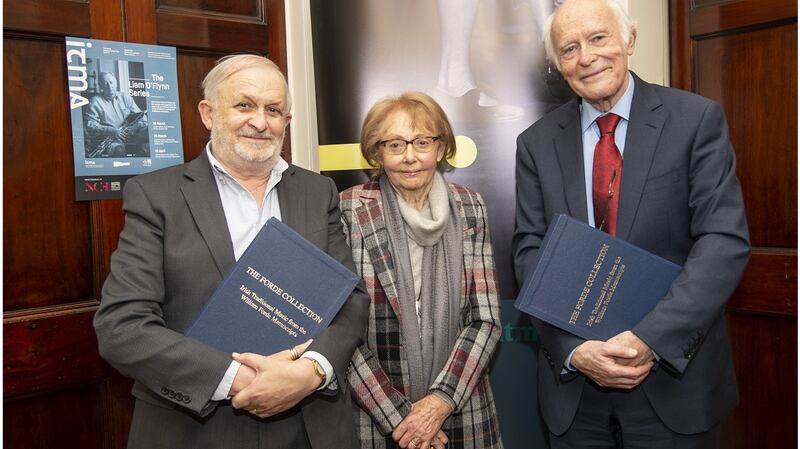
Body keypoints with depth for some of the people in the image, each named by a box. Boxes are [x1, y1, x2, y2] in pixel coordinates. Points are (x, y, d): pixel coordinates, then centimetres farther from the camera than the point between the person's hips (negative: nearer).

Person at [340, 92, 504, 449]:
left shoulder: (469, 207, -1)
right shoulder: (349, 212, -9)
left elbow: (485, 319, -3)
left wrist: (441, 400, -12)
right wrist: (397, 416, -13)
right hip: (375, 420, -2)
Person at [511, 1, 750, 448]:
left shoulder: (697, 119, -5)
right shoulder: (537, 142, 1)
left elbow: (725, 239, -12)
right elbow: (530, 251, -3)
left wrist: (651, 339, -21)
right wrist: (574, 348, -15)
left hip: (676, 375, -1)